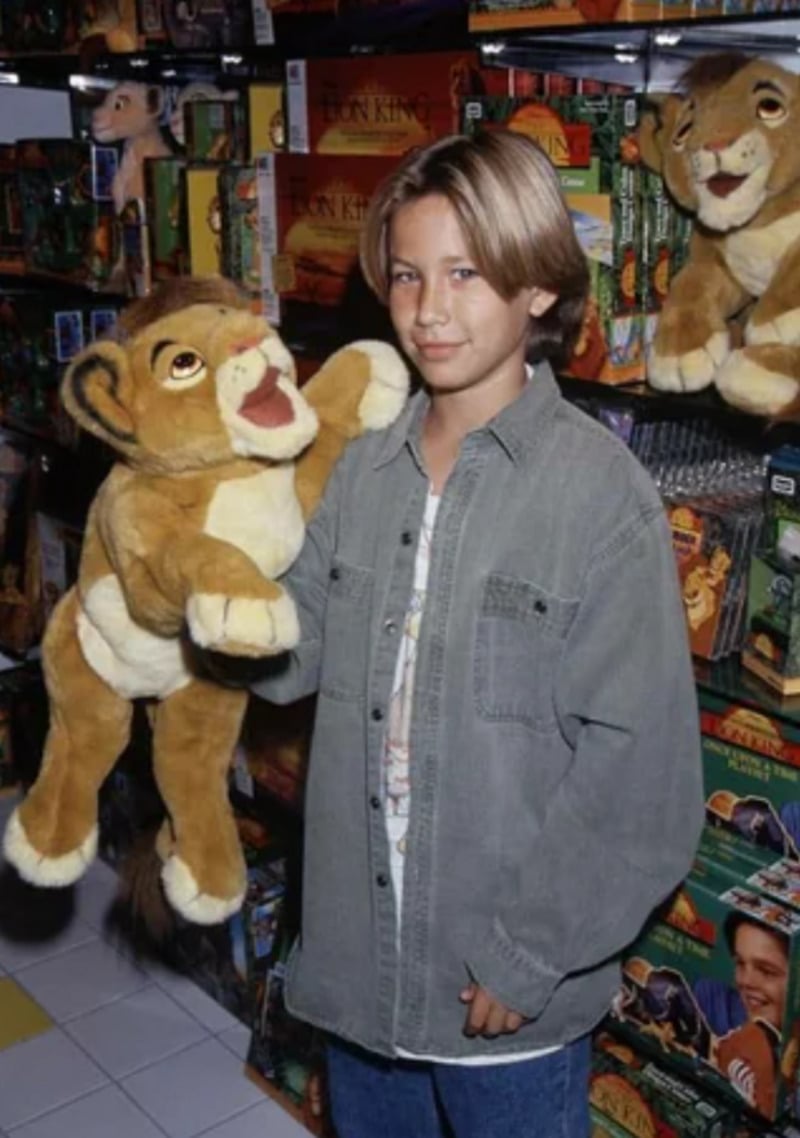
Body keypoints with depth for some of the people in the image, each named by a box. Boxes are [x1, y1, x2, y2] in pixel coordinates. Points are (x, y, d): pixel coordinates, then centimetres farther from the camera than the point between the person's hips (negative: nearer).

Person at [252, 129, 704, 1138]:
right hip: (356, 962, 5)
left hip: (509, 994, -4)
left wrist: (529, 955, -15)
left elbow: (636, 762, -15)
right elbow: (290, 657, 0)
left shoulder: (599, 488, -16)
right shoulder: (362, 469, 1)